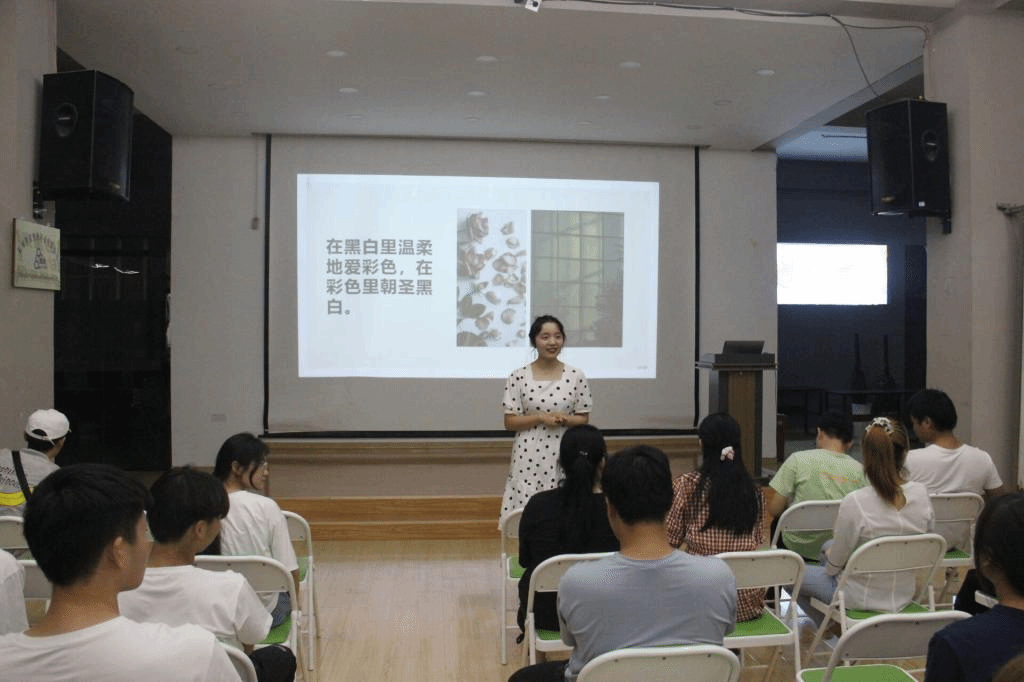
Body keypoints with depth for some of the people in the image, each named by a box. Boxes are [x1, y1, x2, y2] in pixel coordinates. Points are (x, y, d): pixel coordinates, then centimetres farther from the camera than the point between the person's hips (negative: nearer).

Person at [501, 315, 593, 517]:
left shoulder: (576, 377, 2)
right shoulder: (519, 377, -1)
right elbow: (510, 422, -1)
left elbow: (583, 419, 6)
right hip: (528, 457, -1)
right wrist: (541, 418, -14)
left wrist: (565, 419, -14)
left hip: (564, 457, 1)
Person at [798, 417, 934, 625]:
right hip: (904, 596, 6)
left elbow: (834, 566, -18)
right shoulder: (921, 494, -14)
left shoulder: (854, 503, -30)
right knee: (828, 546, 29)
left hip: (860, 599, -6)